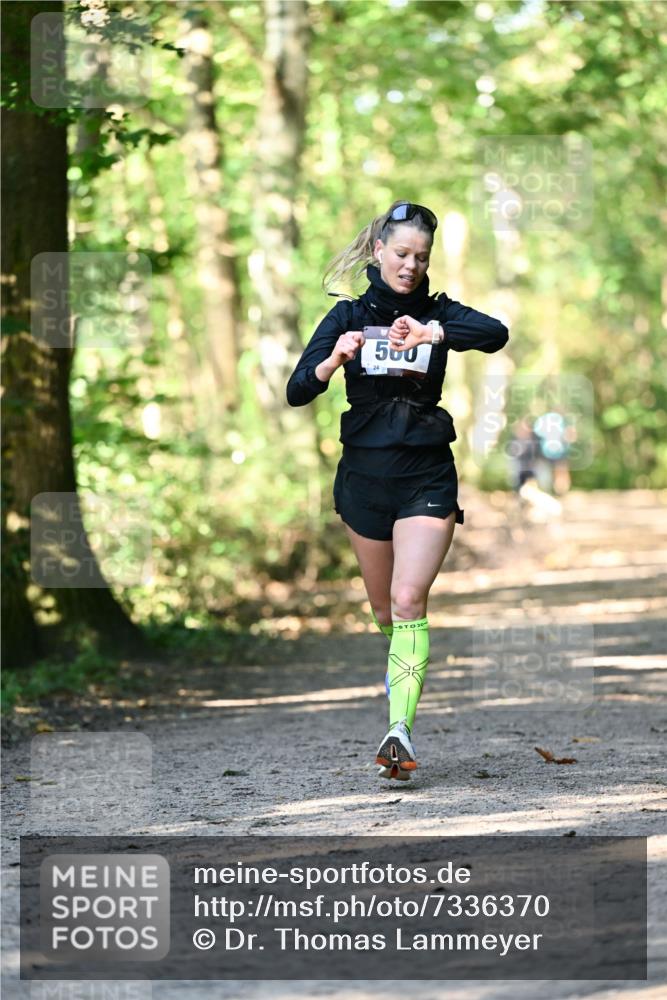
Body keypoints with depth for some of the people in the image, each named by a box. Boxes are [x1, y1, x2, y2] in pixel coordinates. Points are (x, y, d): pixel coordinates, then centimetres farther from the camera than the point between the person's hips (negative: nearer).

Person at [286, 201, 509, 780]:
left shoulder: (438, 314, 1)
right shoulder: (350, 315, 3)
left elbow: (496, 335, -21)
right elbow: (297, 392, -5)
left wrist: (432, 334, -36)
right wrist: (333, 360, -26)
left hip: (427, 477, -2)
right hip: (364, 475, 2)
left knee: (409, 600, -18)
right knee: (384, 608, 13)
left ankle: (401, 728, -25)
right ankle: (398, 676, 42)